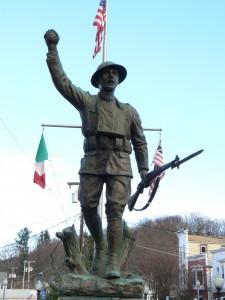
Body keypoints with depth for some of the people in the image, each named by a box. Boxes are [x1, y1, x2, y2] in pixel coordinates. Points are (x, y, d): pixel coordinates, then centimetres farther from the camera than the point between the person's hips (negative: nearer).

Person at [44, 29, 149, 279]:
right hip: (92, 162, 0)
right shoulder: (86, 101, 15)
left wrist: (144, 169, 6)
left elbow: (140, 142, 18)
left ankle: (113, 262, -12)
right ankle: (99, 246, 23)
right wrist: (52, 49, -1)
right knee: (88, 207, -3)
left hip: (119, 165, 0)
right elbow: (61, 81, 5)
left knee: (115, 210, -10)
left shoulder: (129, 111, 19)